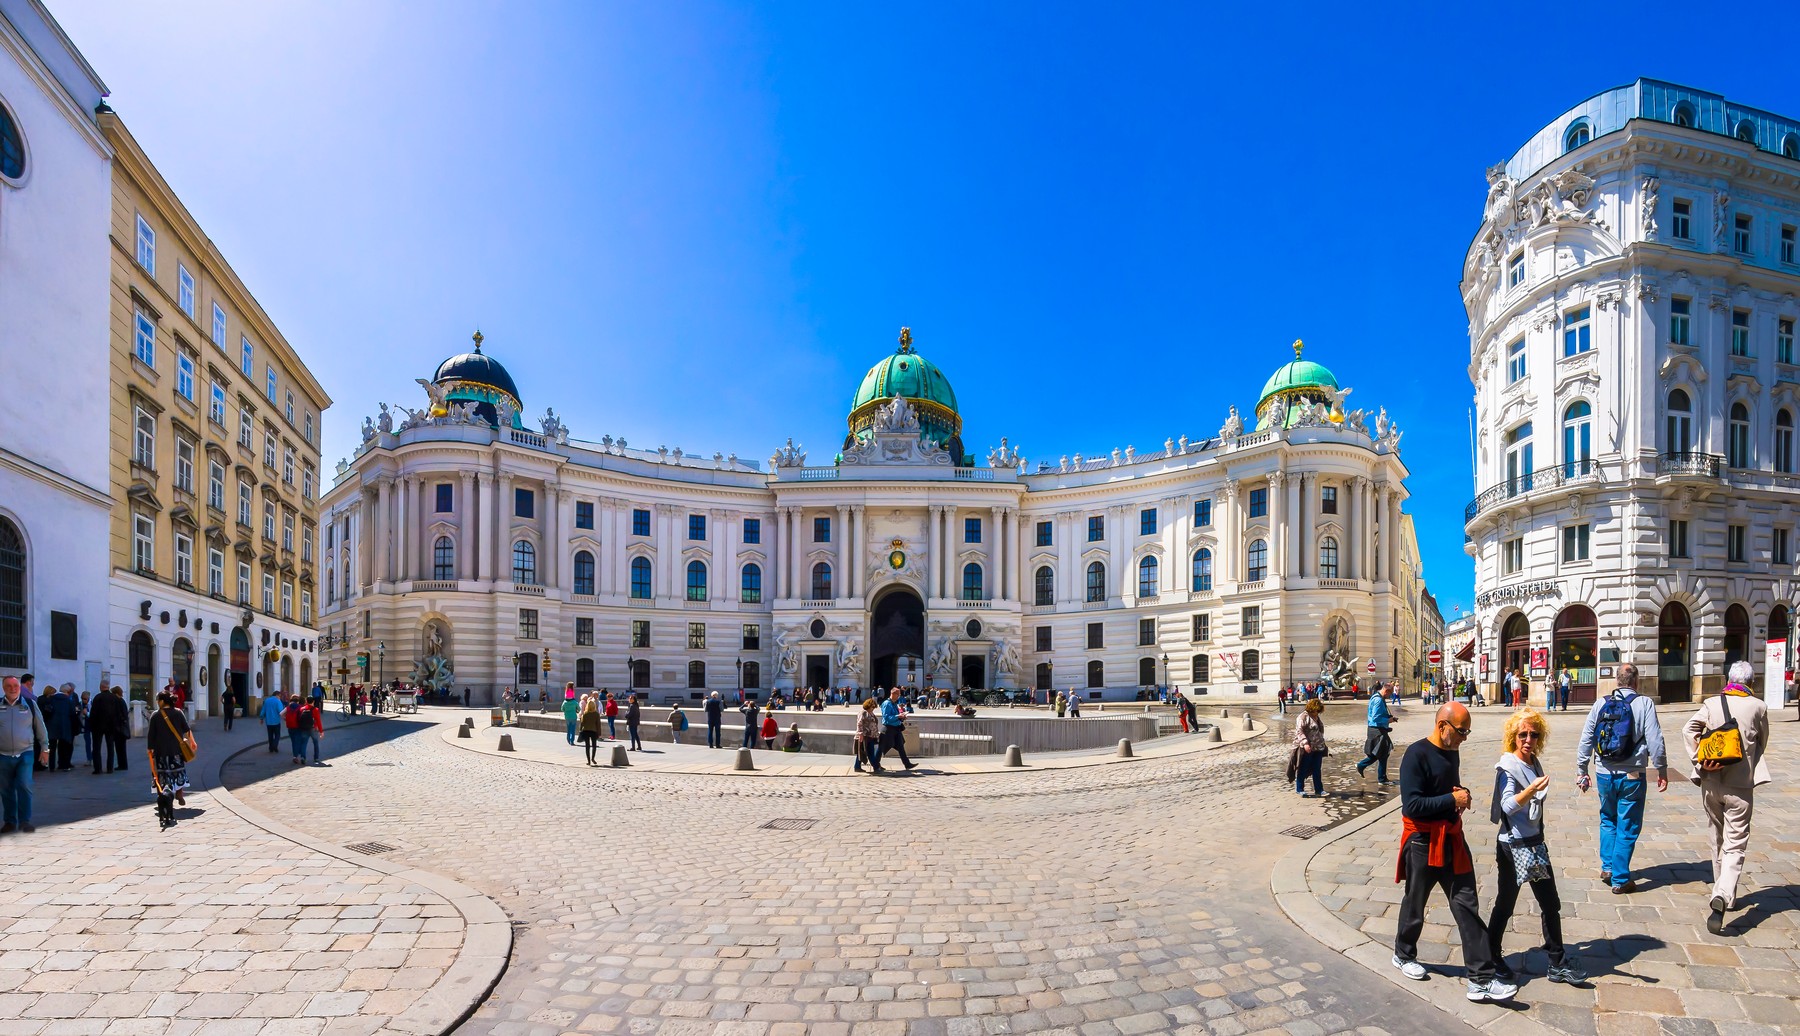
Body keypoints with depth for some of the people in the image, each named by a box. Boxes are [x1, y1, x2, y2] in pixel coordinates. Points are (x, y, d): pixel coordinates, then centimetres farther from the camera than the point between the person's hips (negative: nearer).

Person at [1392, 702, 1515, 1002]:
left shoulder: (1452, 752, 6)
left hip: (1452, 839, 7)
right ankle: (1404, 955, 33)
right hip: (1423, 842, -7)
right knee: (1415, 904, 12)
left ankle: (1481, 979, 6)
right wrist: (1452, 799, -20)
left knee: (1467, 907, 3)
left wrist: (1462, 796, 1)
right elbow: (1412, 805, -24)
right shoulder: (1416, 755, -20)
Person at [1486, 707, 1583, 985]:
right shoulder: (1508, 767, -17)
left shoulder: (1535, 763, 6)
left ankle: (1558, 964, 24)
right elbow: (1507, 806, -29)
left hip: (1535, 842, 8)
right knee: (1505, 904, 3)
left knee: (1551, 904, 13)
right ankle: (1492, 959, 17)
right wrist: (1530, 791, -44)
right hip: (1513, 845, -8)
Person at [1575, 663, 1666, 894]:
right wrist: (1662, 770, 0)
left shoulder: (1601, 704, 1)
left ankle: (1607, 867, 21)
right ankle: (1620, 880, 11)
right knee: (1627, 827, 7)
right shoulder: (1644, 704, -8)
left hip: (1605, 775, 3)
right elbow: (1655, 740, -12)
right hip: (1632, 776, -2)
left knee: (1608, 820, 23)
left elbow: (1586, 740, 3)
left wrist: (1581, 771, 11)